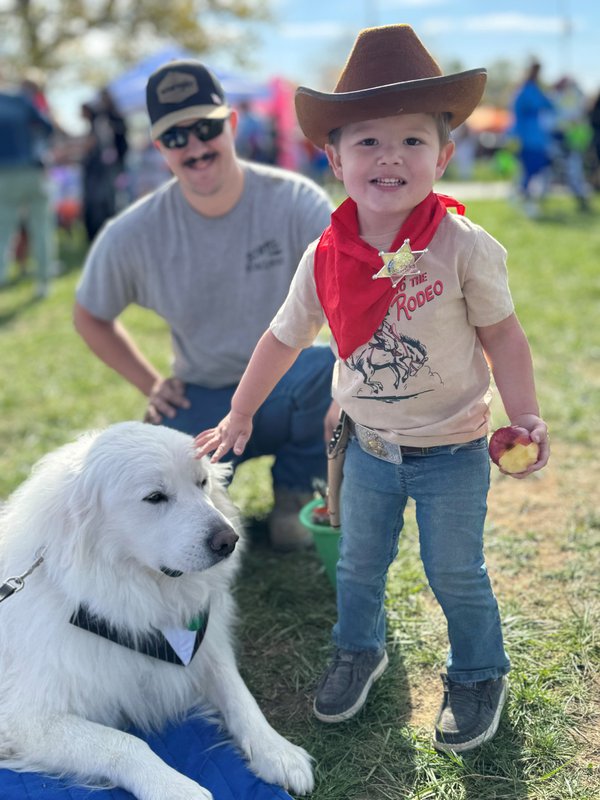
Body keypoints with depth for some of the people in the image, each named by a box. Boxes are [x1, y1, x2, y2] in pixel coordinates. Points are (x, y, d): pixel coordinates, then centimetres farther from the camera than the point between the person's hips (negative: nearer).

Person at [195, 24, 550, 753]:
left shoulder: (465, 247, -19)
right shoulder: (324, 259, -11)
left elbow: (502, 337, -9)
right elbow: (284, 338, 2)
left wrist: (526, 419, -17)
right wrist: (237, 417, 8)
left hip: (453, 451, -3)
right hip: (368, 448, 3)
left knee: (455, 574, 10)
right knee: (358, 563, 20)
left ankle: (479, 675, 37)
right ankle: (359, 650, 48)